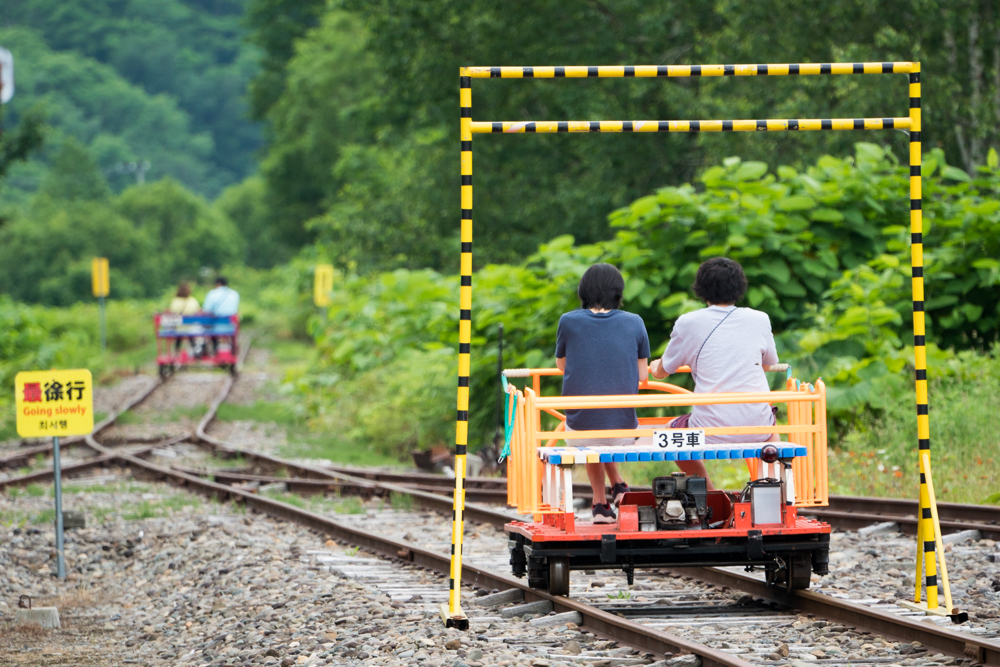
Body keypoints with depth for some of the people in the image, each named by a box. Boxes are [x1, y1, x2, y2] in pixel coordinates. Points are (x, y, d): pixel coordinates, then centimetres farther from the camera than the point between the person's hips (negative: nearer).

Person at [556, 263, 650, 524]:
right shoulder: (634, 323, -1)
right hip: (623, 431, 1)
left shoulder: (569, 322, -3)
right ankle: (617, 486, 31)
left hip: (580, 432, -1)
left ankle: (600, 503, 36)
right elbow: (642, 375, 6)